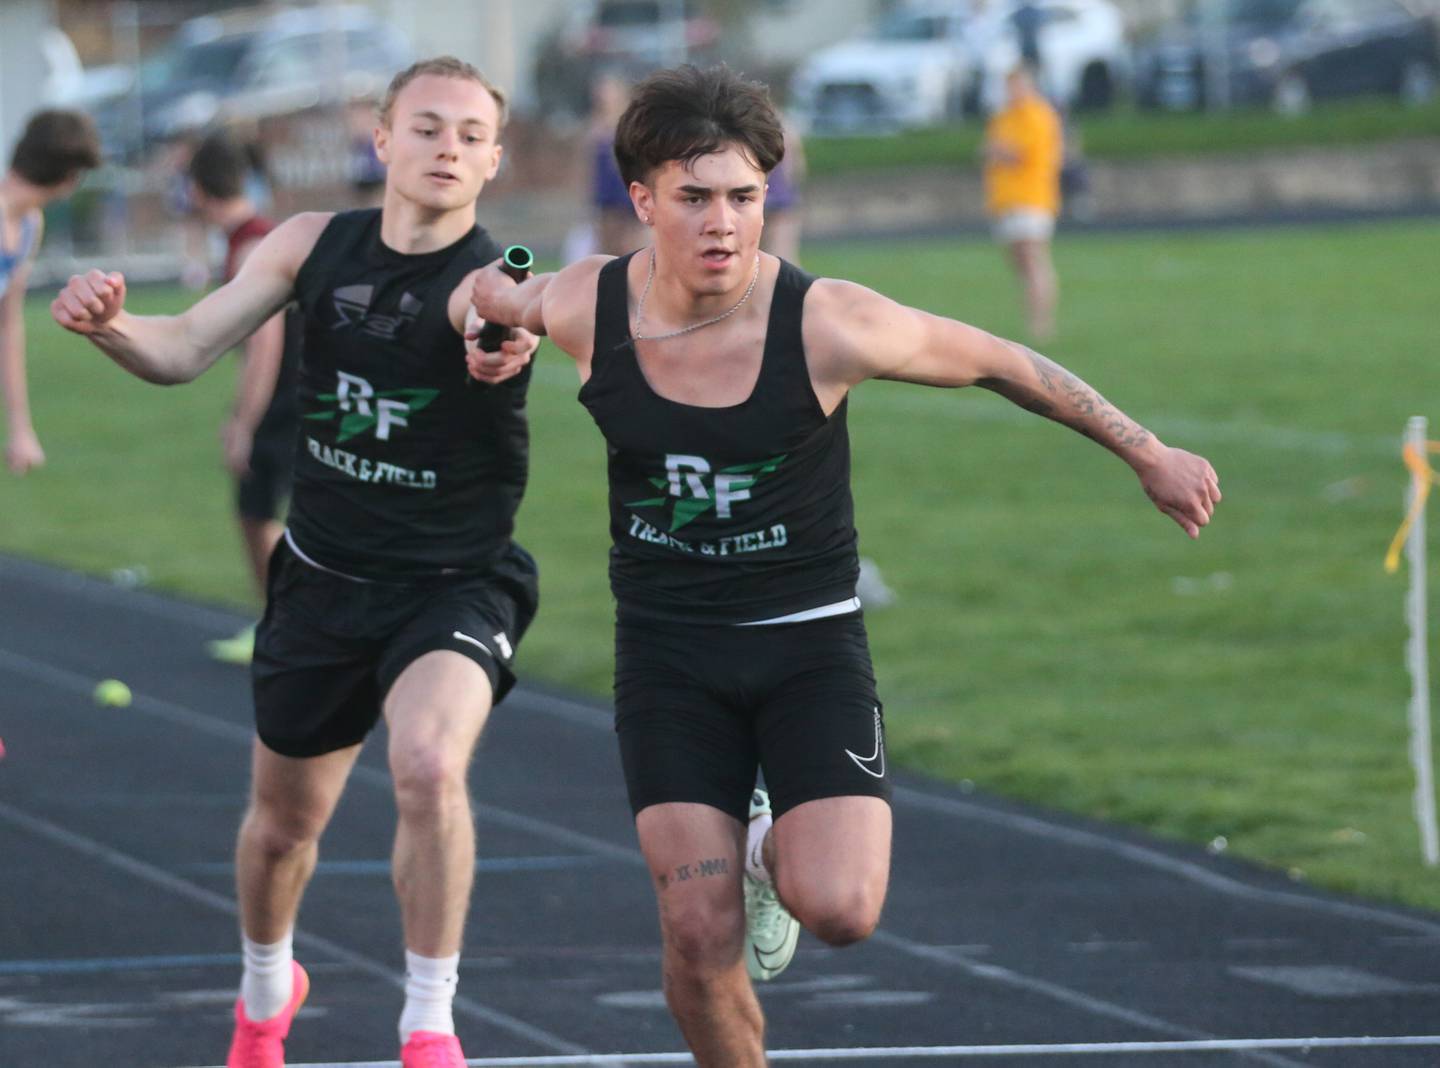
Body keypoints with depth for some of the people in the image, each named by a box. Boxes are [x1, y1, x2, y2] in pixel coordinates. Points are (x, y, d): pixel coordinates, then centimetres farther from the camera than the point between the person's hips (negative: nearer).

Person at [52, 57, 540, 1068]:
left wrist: (509, 341, -68)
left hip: (454, 587, -4)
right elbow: (184, 349, -6)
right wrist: (111, 325, -28)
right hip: (323, 578, 4)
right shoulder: (313, 245, -5)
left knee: (430, 768, -31)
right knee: (282, 824, 17)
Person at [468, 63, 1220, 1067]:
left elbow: (998, 363, -3)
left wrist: (1151, 455, 3)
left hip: (811, 644, -1)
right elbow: (502, 294, 15)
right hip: (667, 651, 1)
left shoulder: (828, 325, -18)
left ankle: (776, 851, 20)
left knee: (839, 910, -17)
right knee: (699, 937, -8)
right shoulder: (585, 310, -12)